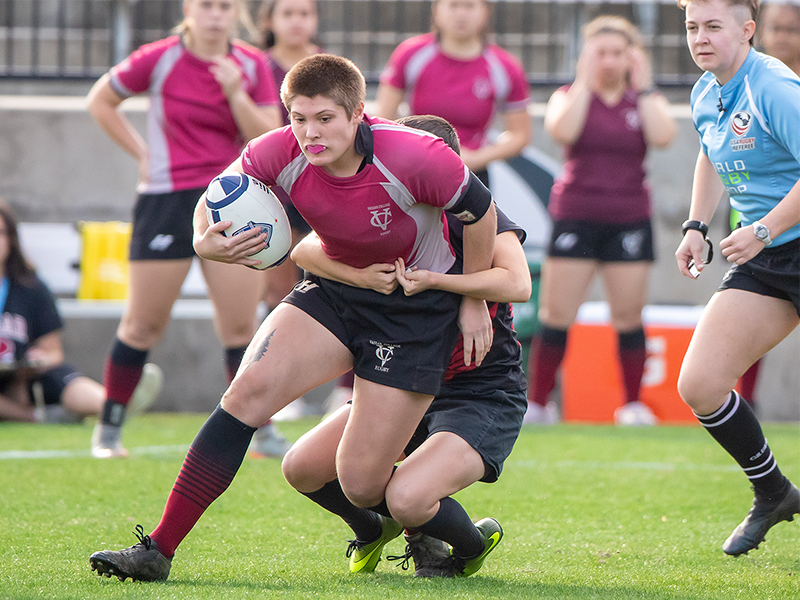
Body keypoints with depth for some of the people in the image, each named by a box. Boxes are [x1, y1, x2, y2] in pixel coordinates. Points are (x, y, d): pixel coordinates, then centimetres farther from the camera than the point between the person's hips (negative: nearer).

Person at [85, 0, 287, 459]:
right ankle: (109, 429, 14)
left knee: (241, 326, 0)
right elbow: (100, 101, 7)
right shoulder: (159, 60, -7)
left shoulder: (252, 67, 2)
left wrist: (237, 94, -17)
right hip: (168, 200, -2)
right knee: (145, 325, 2)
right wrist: (142, 153, 1)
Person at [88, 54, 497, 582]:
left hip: (416, 306, -4)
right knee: (250, 389, -19)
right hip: (335, 288, 4)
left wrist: (473, 302, -4)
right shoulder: (280, 154, -18)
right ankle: (158, 551, -15)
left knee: (362, 483, -8)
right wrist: (206, 242, -24)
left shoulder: (413, 157, -30)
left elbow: (479, 208, -13)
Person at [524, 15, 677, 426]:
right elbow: (562, 130, -17)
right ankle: (537, 403, 1)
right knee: (556, 315, -5)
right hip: (575, 217, -1)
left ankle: (633, 404, 10)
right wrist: (585, 80, -10)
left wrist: (642, 86, -8)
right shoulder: (570, 96, 6)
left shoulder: (646, 100, 9)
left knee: (629, 316, -1)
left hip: (630, 219, 1)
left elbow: (662, 137, -13)